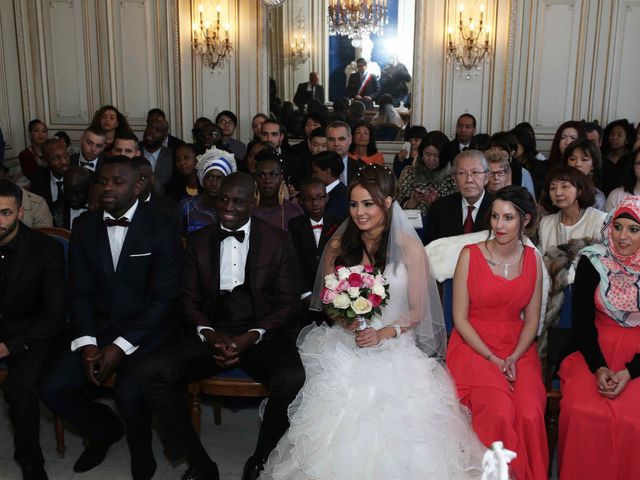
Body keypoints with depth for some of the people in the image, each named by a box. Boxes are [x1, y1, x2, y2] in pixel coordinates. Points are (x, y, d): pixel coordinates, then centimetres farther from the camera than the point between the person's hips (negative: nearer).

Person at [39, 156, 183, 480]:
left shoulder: (163, 230, -8)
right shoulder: (85, 230, 6)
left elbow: (163, 297, -11)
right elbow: (80, 292, 5)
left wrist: (121, 346, -19)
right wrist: (86, 343, -11)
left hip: (145, 330, -4)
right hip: (97, 327, 5)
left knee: (129, 395, -29)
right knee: (51, 389, -13)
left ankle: (140, 450, 7)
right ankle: (105, 429, 20)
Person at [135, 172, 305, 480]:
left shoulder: (278, 240, 2)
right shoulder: (198, 241, 10)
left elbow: (288, 303, 0)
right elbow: (189, 299, 9)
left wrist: (252, 337, -15)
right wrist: (209, 335, -11)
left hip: (263, 335, -2)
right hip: (211, 333, 3)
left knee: (292, 381, -33)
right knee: (149, 373, -21)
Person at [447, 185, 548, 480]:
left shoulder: (532, 259, 5)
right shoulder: (470, 255, -6)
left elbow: (532, 320, 8)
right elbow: (460, 318, -5)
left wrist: (513, 359, -8)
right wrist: (493, 359, -12)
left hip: (518, 348, 3)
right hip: (473, 346, -3)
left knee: (530, 414, -22)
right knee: (499, 413, -26)